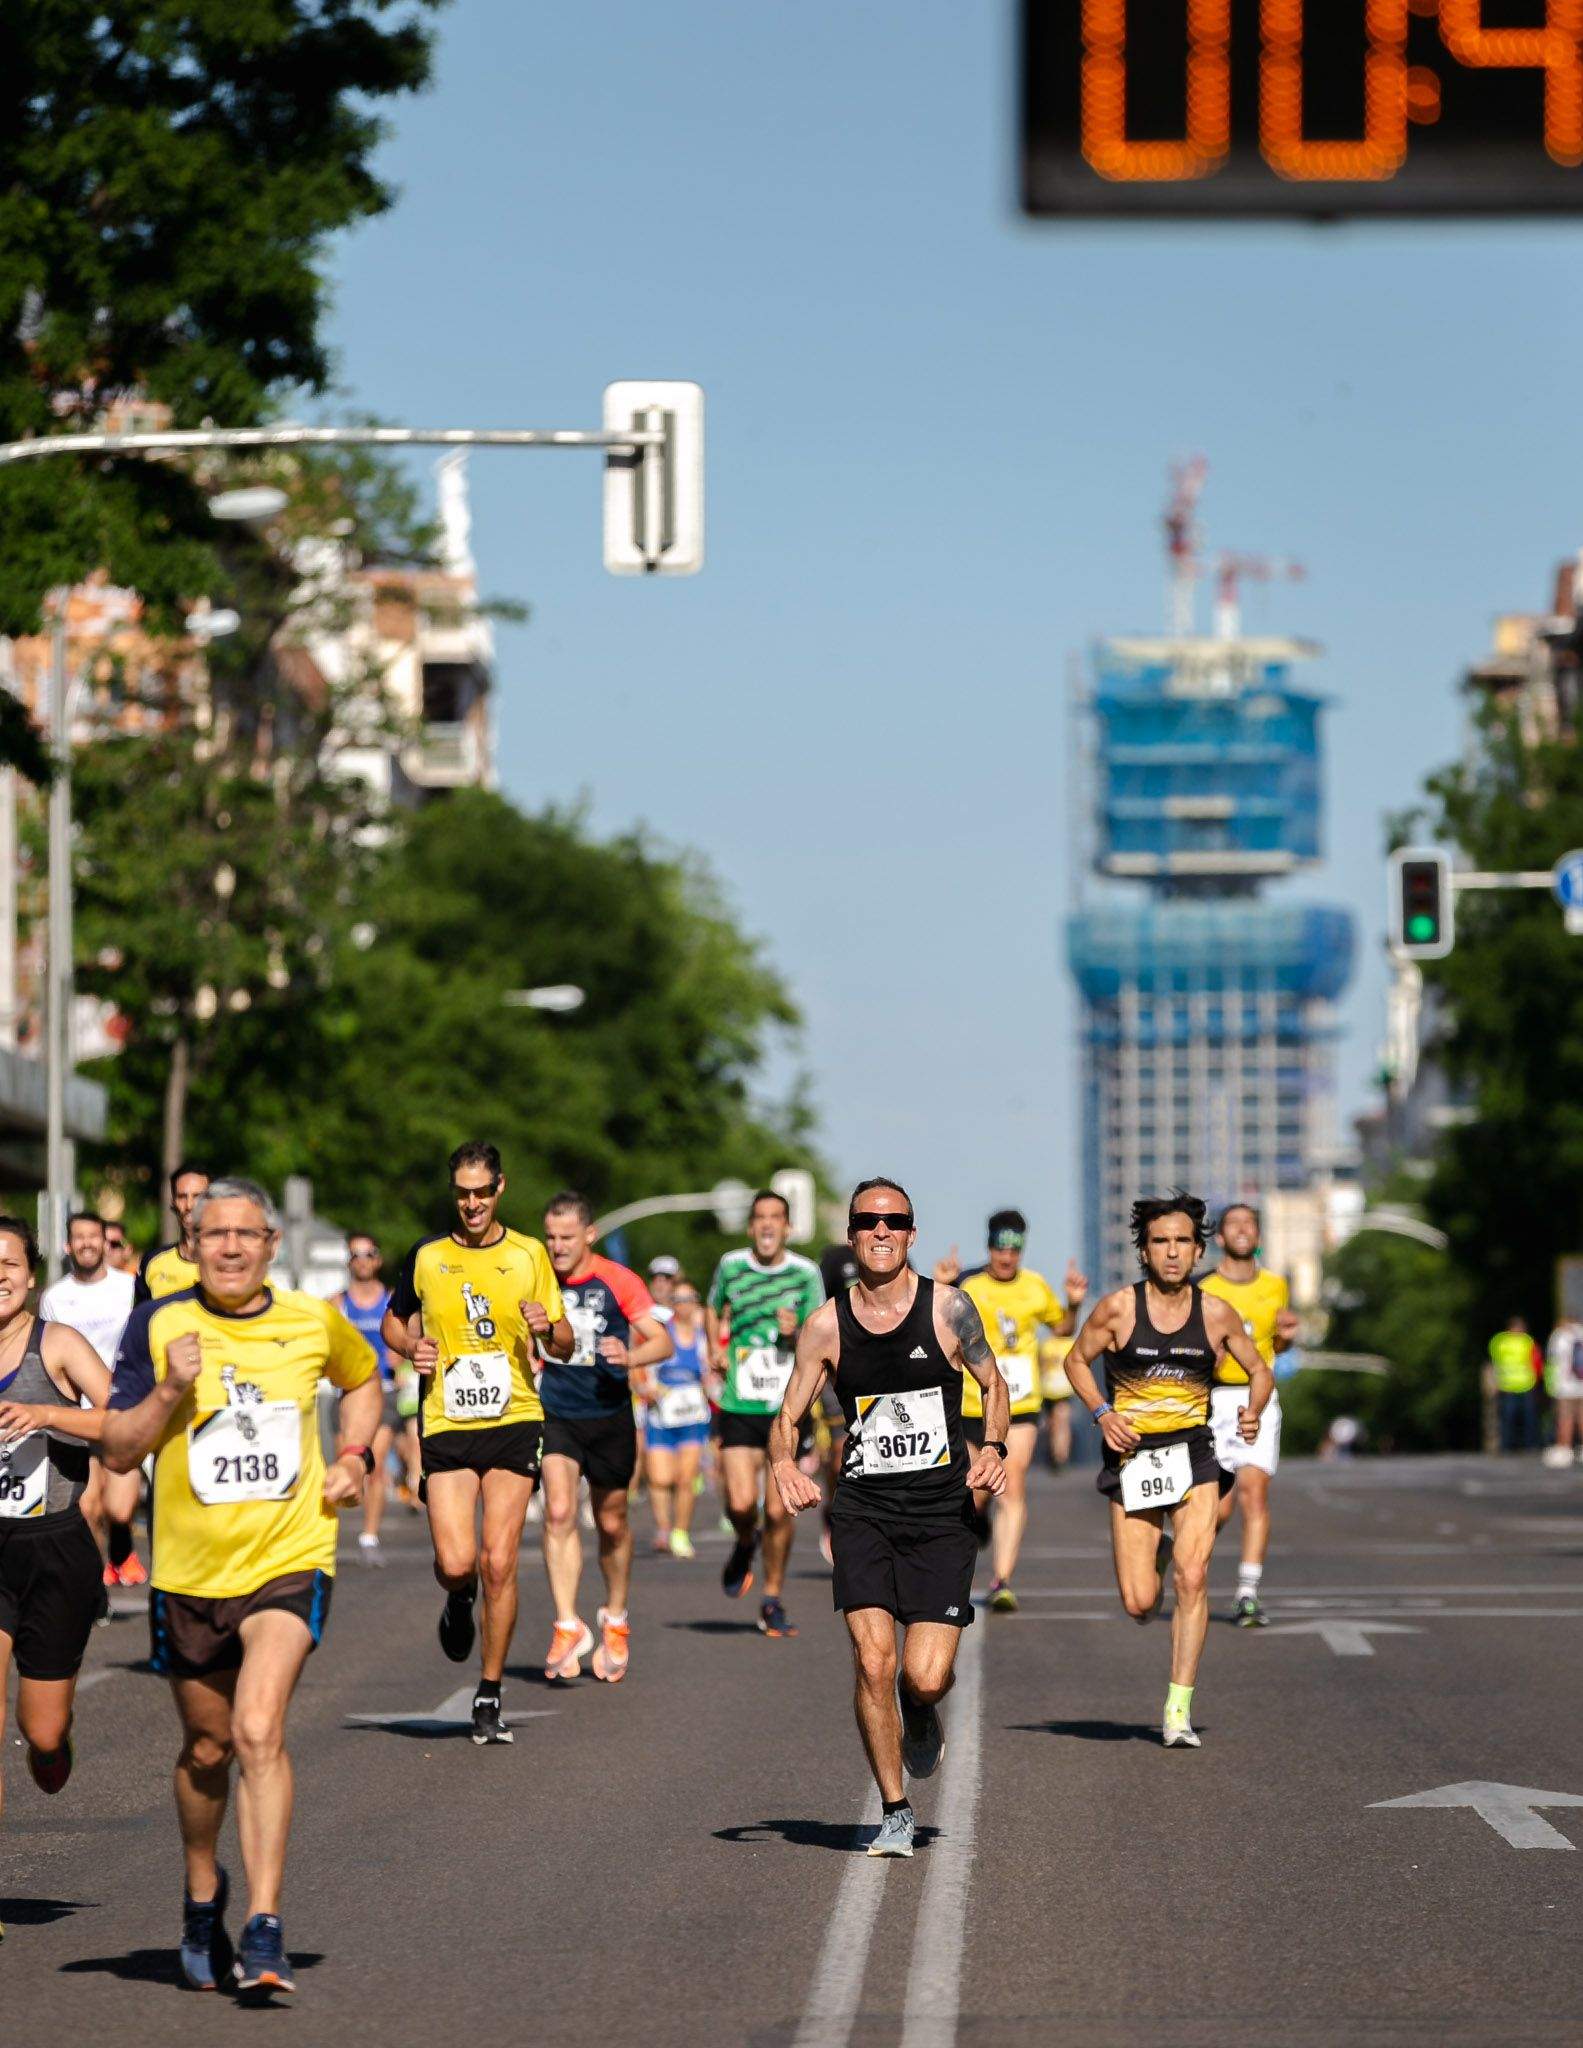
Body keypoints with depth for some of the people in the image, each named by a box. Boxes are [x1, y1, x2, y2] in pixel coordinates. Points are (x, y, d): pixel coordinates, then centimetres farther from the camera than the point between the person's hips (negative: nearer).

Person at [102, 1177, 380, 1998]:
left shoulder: (314, 1322, 0)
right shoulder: (158, 1326, -4)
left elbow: (363, 1378, 23)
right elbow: (117, 1450, -5)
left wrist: (354, 1455, 6)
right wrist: (170, 1390, -21)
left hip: (290, 1561, -1)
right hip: (190, 1569, 1)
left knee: (259, 1731, -19)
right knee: (206, 1747, 14)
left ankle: (264, 1931, -20)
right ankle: (203, 1893, 41)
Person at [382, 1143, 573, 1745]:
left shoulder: (529, 1255, 7)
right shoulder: (426, 1256, 7)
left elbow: (565, 1344, 11)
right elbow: (394, 1320, 21)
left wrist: (549, 1330, -12)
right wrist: (410, 1346, -1)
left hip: (514, 1423, 0)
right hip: (446, 1425, 0)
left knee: (498, 1561, -8)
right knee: (455, 1563, -12)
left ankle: (490, 1696, 5)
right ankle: (459, 1602, 27)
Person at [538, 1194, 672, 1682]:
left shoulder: (617, 1281, -6)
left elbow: (663, 1341, -9)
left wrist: (631, 1356, -27)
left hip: (609, 1417, -1)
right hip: (556, 1416, 1)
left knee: (612, 1523, 10)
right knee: (558, 1512, -19)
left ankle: (615, 1619, 33)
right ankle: (567, 1626, -19)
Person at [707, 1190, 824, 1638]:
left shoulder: (806, 1274, -1)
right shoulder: (730, 1266, 4)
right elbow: (714, 1308, 26)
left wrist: (795, 1334, -18)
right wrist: (715, 1347, 11)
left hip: (788, 1407, -1)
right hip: (739, 1407, 1)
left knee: (778, 1512, -1)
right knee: (741, 1504, -12)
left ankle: (773, 1601, 17)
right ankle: (745, 1544, 24)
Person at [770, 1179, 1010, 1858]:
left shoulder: (948, 1309, -1)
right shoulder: (827, 1325, 2)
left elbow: (993, 1385, 12)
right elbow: (787, 1418, 8)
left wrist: (993, 1446, -7)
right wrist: (784, 1464, -14)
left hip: (941, 1512, -1)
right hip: (862, 1509, 1)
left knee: (926, 1677, -10)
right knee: (872, 1662, -13)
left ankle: (921, 1719, 30)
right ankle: (895, 1812, 5)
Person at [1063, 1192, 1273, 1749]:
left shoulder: (1217, 1314, 0)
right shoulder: (1118, 1308, -5)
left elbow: (1260, 1372, 13)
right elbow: (1077, 1360, 10)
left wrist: (1253, 1411, -9)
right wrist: (1102, 1413, -6)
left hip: (1194, 1455, 1)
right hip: (1132, 1456, 0)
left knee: (1192, 1578, -17)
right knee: (1139, 1605, -4)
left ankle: (1179, 1711, -9)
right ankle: (1155, 1554, 34)